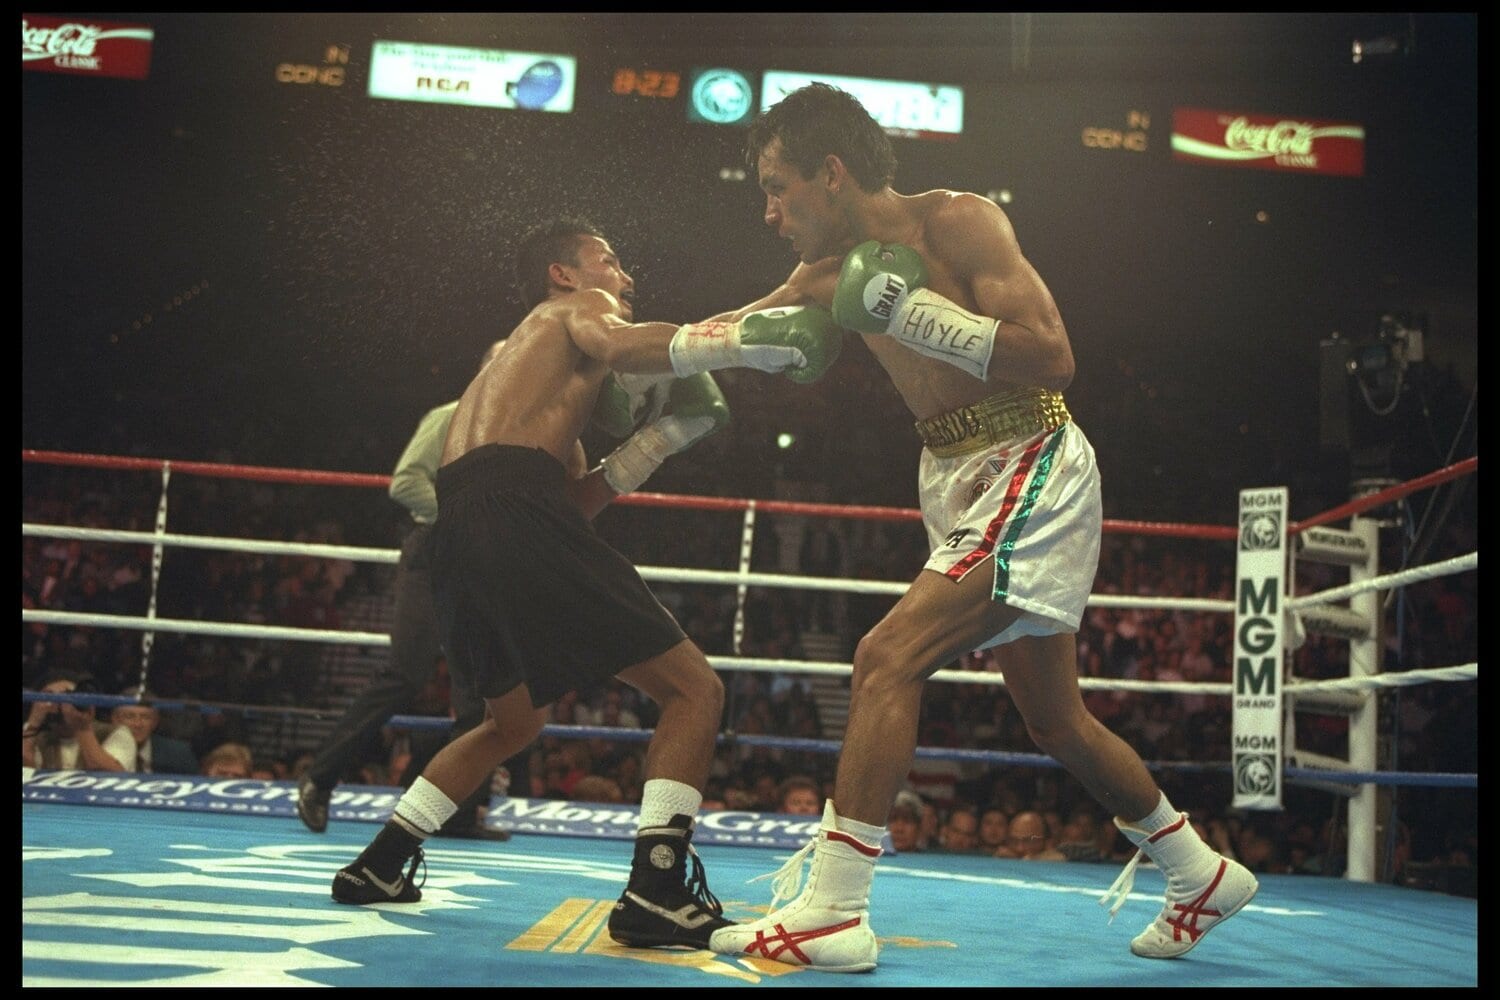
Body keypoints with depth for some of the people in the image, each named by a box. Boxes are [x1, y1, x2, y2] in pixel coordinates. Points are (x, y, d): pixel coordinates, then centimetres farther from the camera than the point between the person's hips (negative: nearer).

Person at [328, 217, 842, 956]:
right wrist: (745, 340, -21)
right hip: (515, 513, -9)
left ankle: (378, 865, 28)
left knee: (516, 718, 31)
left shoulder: (523, 366, 39)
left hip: (456, 536, 9)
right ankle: (656, 895, -16)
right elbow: (615, 345, -11)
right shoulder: (578, 307, 17)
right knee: (693, 689, -4)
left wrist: (665, 433, 27)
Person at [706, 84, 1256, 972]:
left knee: (887, 659, -20)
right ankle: (1203, 875, 34)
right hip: (964, 486, 9)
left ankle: (833, 913, -16)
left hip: (1031, 474, -9)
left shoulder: (959, 222, -14)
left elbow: (1053, 357, -22)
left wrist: (915, 312, -24)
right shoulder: (834, 273, 7)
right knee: (1057, 720, 16)